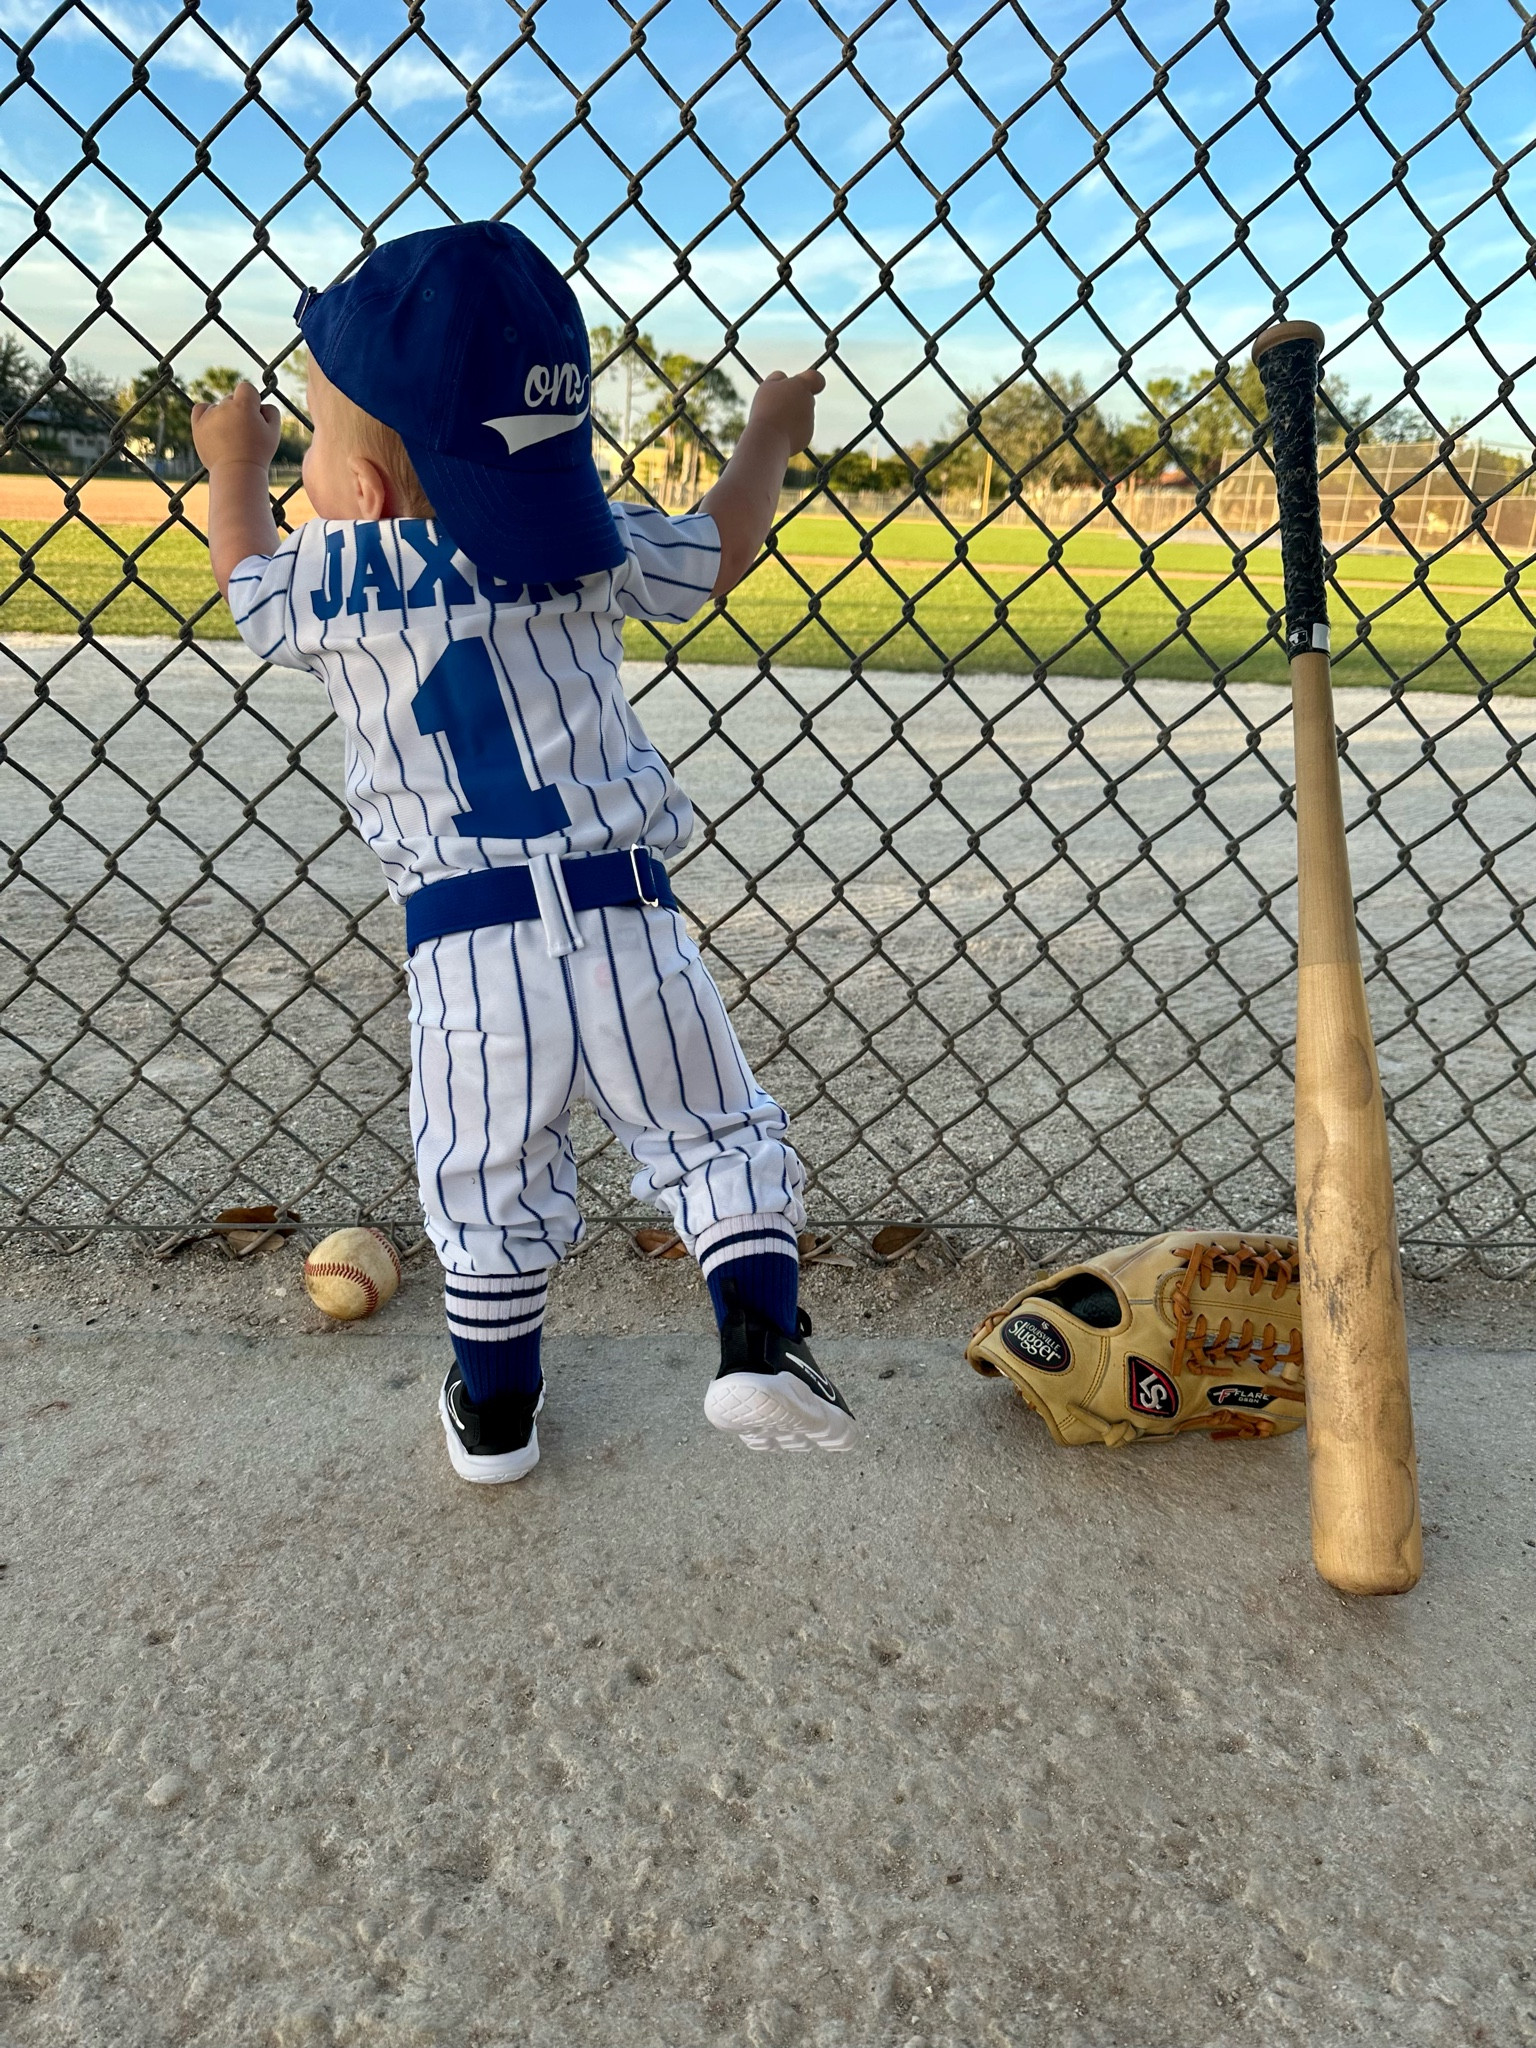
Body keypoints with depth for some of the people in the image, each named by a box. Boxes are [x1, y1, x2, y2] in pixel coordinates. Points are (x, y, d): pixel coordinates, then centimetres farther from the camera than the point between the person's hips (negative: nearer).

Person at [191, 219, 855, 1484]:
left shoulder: (329, 582, 3)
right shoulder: (590, 548, 2)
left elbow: (244, 579, 26)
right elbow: (721, 552, 18)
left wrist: (235, 465, 45)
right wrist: (770, 438, 36)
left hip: (463, 938, 1)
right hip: (621, 916, 0)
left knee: (485, 1185, 16)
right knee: (718, 1136, 13)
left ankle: (493, 1413, 32)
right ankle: (761, 1343, 0)